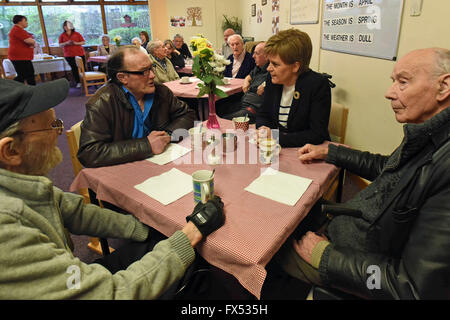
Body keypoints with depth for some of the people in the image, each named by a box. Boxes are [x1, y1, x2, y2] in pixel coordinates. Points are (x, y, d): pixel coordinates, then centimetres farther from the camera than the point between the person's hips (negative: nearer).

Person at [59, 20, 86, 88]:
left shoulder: (77, 34, 5)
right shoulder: (62, 35, 8)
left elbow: (83, 42, 3)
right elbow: (60, 45, 5)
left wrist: (76, 43, -12)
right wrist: (66, 43, -13)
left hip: (79, 54, -1)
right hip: (69, 55, 1)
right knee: (74, 68, 2)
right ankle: (78, 82, 7)